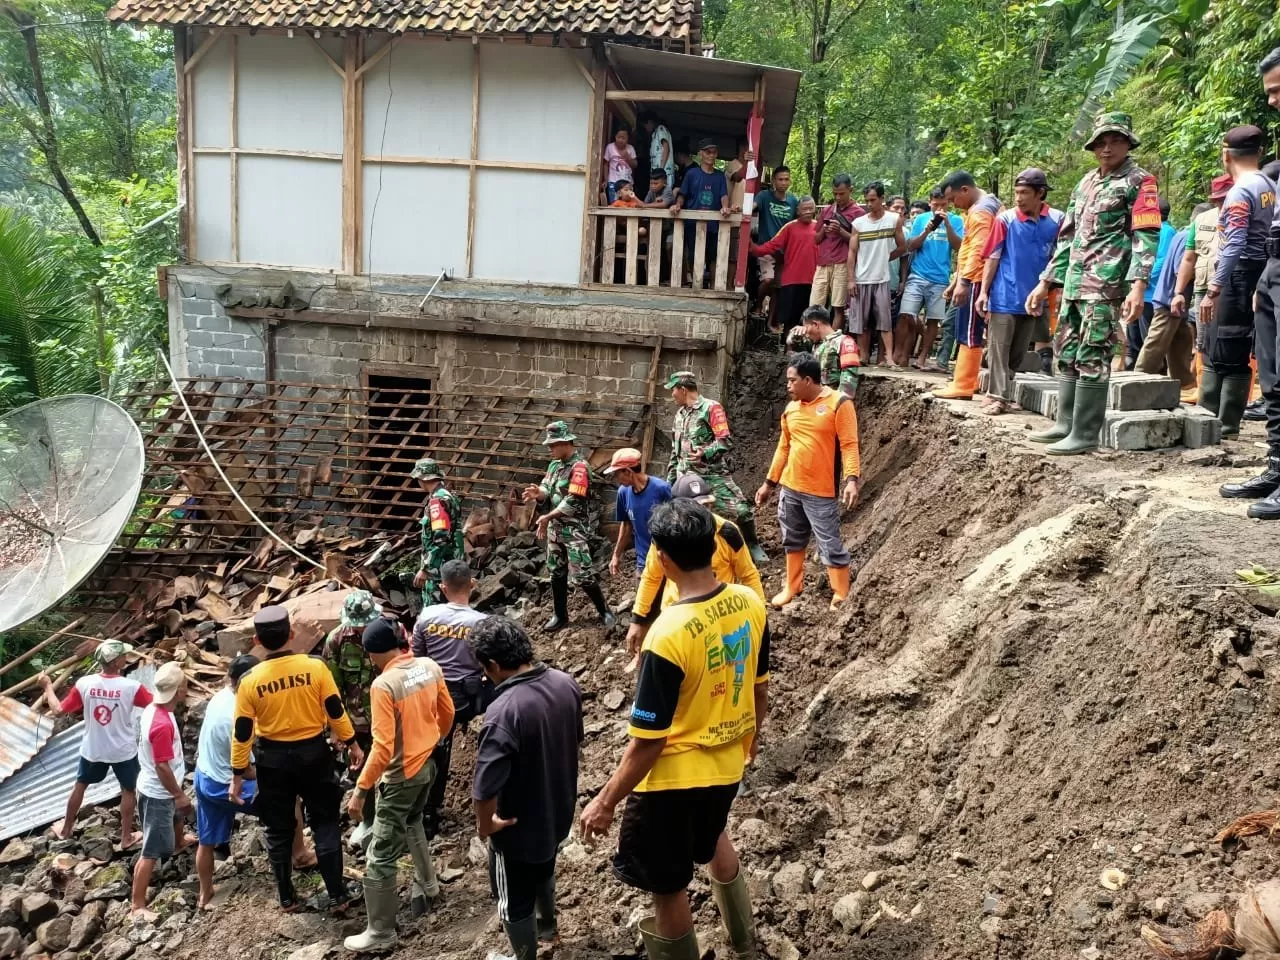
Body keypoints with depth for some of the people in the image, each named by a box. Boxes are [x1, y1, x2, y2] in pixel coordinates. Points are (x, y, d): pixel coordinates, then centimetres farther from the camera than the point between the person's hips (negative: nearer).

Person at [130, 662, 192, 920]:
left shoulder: (153, 707, -6)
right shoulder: (162, 724, -35)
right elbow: (162, 767, -28)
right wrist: (180, 794, -15)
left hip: (159, 788, 10)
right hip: (158, 793, -10)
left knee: (178, 814, 37)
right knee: (152, 851, -2)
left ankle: (179, 842, 67)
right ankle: (137, 906, 6)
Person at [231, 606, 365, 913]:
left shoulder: (250, 680, -12)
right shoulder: (315, 667, -14)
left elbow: (242, 732, -7)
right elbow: (335, 710, -7)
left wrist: (238, 774, 3)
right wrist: (352, 744, 7)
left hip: (273, 759, 0)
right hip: (314, 753, 0)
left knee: (278, 831, 16)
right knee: (325, 824, 12)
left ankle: (287, 898, 27)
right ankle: (337, 895, 15)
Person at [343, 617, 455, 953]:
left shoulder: (384, 684, -26)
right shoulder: (431, 667, -5)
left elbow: (382, 746, -26)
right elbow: (447, 713, 9)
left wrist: (360, 789, -18)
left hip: (401, 775, -8)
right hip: (428, 764, 8)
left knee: (381, 856, 2)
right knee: (412, 822, 34)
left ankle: (381, 933, 11)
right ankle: (426, 880, 51)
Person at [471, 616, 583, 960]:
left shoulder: (504, 711, -35)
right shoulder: (566, 684, -12)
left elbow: (485, 788, -35)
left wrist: (484, 824, -15)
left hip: (519, 827, -7)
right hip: (558, 811, 7)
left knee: (514, 900, 20)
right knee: (543, 870, 35)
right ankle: (546, 925, 60)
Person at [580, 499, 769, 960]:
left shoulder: (668, 634, -30)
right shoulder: (750, 603, -10)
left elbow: (647, 741, -23)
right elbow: (760, 686, 5)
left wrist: (605, 802, -10)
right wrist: (752, 732, 24)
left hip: (676, 777, -8)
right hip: (729, 763, 8)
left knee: (667, 888, 14)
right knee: (712, 838, 35)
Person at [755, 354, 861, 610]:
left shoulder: (839, 404, -11)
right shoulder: (791, 408, 8)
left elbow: (849, 445, -14)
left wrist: (851, 479, -27)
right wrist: (769, 483, 17)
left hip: (821, 492, -6)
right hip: (790, 488, 7)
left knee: (830, 545, -1)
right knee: (793, 541, 18)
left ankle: (841, 598, 9)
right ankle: (792, 588, 33)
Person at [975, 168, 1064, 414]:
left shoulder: (1056, 220, -2)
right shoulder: (1006, 219, -7)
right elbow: (992, 257, -3)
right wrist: (983, 291, -7)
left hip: (1033, 298, 3)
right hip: (1004, 297, -3)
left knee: (1019, 351, 12)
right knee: (999, 349, -2)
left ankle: (1002, 392, 23)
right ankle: (998, 396, 2)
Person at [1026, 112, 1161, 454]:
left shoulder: (1139, 182, -2)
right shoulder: (1085, 182, 19)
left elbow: (1146, 237, -12)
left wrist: (1138, 286, -24)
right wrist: (1046, 282, 18)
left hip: (1106, 285, -8)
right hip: (1074, 284, 8)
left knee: (1092, 359, -8)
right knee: (1066, 355, 11)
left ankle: (1085, 434, -5)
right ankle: (1065, 424, 21)